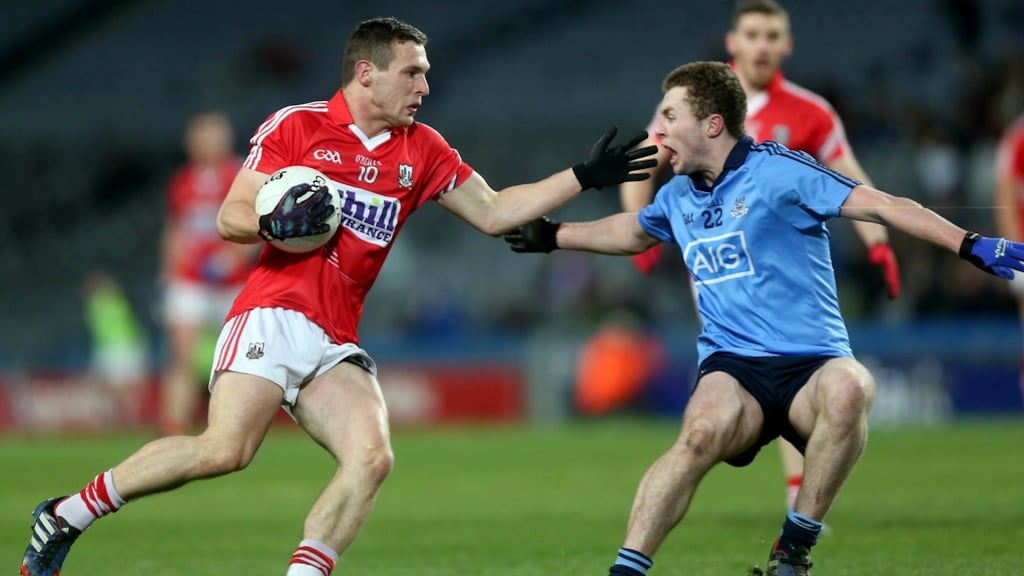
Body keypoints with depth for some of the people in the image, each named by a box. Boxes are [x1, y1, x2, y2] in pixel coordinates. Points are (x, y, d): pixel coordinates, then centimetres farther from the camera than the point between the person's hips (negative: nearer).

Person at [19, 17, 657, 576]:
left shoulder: (422, 150, 16)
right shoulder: (295, 125, 3)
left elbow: (494, 214, 18)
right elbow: (230, 216, 4)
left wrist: (584, 177, 11)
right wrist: (275, 222, -18)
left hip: (337, 346, 6)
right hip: (274, 316, -6)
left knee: (372, 457, -19)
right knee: (225, 450, -22)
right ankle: (68, 514, -8)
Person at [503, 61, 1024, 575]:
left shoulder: (777, 170, -4)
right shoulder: (677, 197, 16)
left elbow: (880, 205, -10)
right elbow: (631, 231, 41)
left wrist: (973, 246, -20)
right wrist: (551, 235, 47)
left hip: (812, 363, -3)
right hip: (732, 365, 3)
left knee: (849, 388, -39)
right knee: (702, 432, -33)